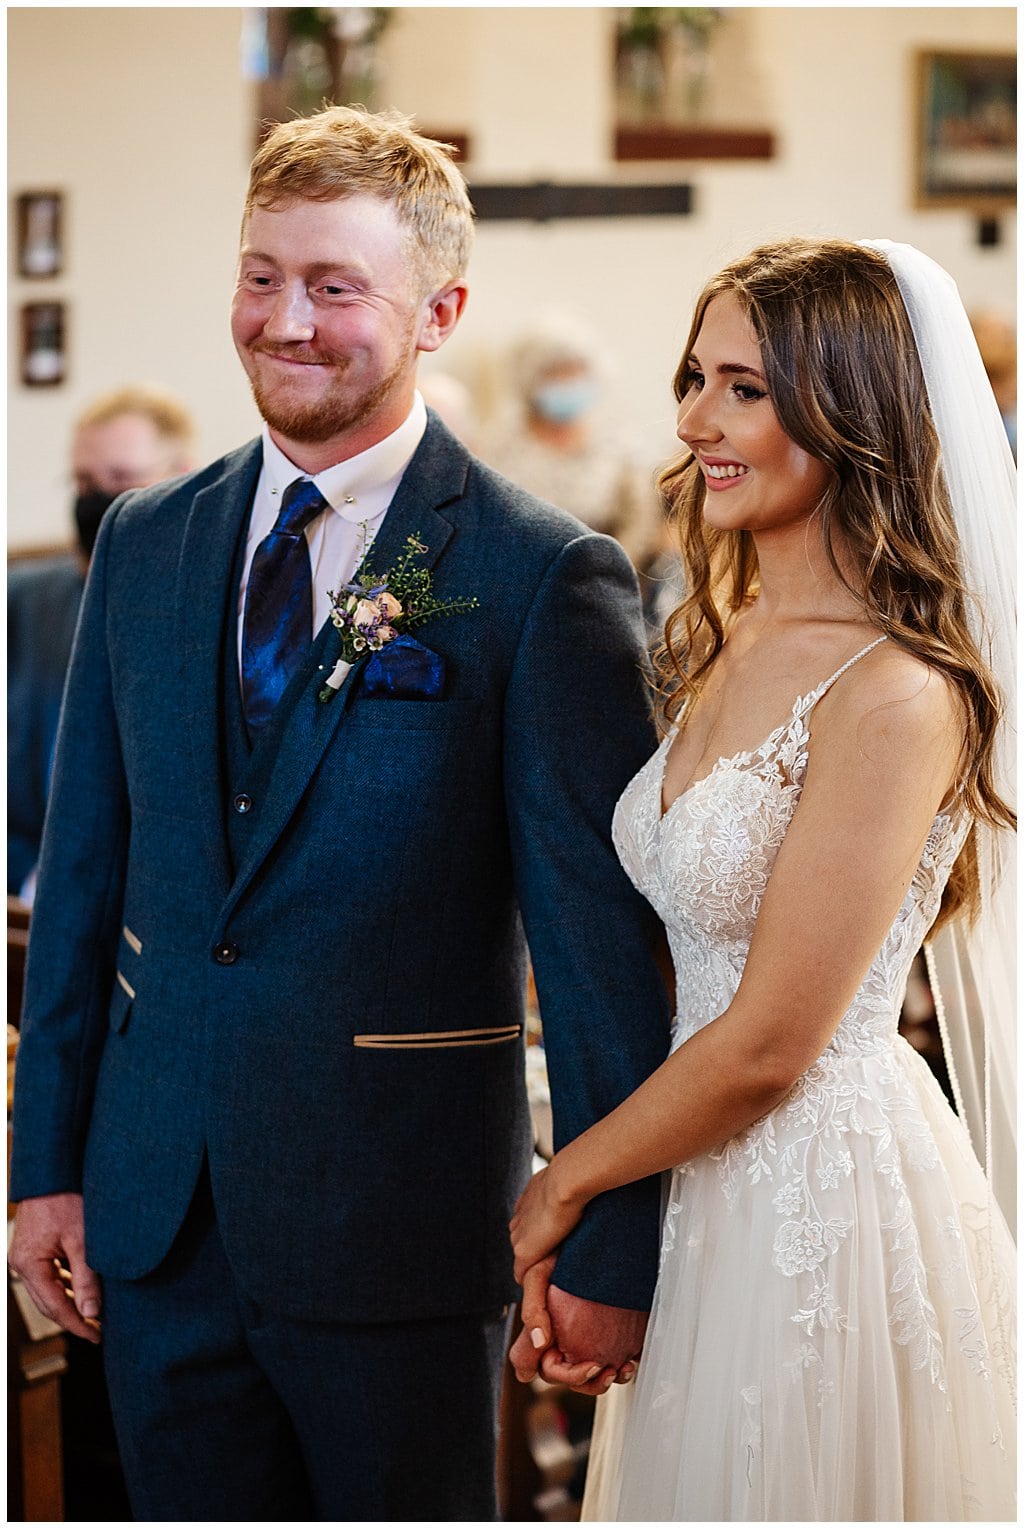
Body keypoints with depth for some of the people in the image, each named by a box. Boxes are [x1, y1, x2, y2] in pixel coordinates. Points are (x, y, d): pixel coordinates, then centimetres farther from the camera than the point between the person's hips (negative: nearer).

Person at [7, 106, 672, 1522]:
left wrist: (611, 1247, -10)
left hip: (397, 1235, -4)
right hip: (153, 1218, 5)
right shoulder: (145, 544, 7)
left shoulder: (545, 580, -10)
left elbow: (605, 939, -10)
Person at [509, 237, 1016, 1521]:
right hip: (707, 1189, 8)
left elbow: (767, 1046, -19)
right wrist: (585, 1194, 5)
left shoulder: (892, 696, -21)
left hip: (828, 1194, -8)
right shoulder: (721, 645, 6)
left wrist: (564, 1185, -6)